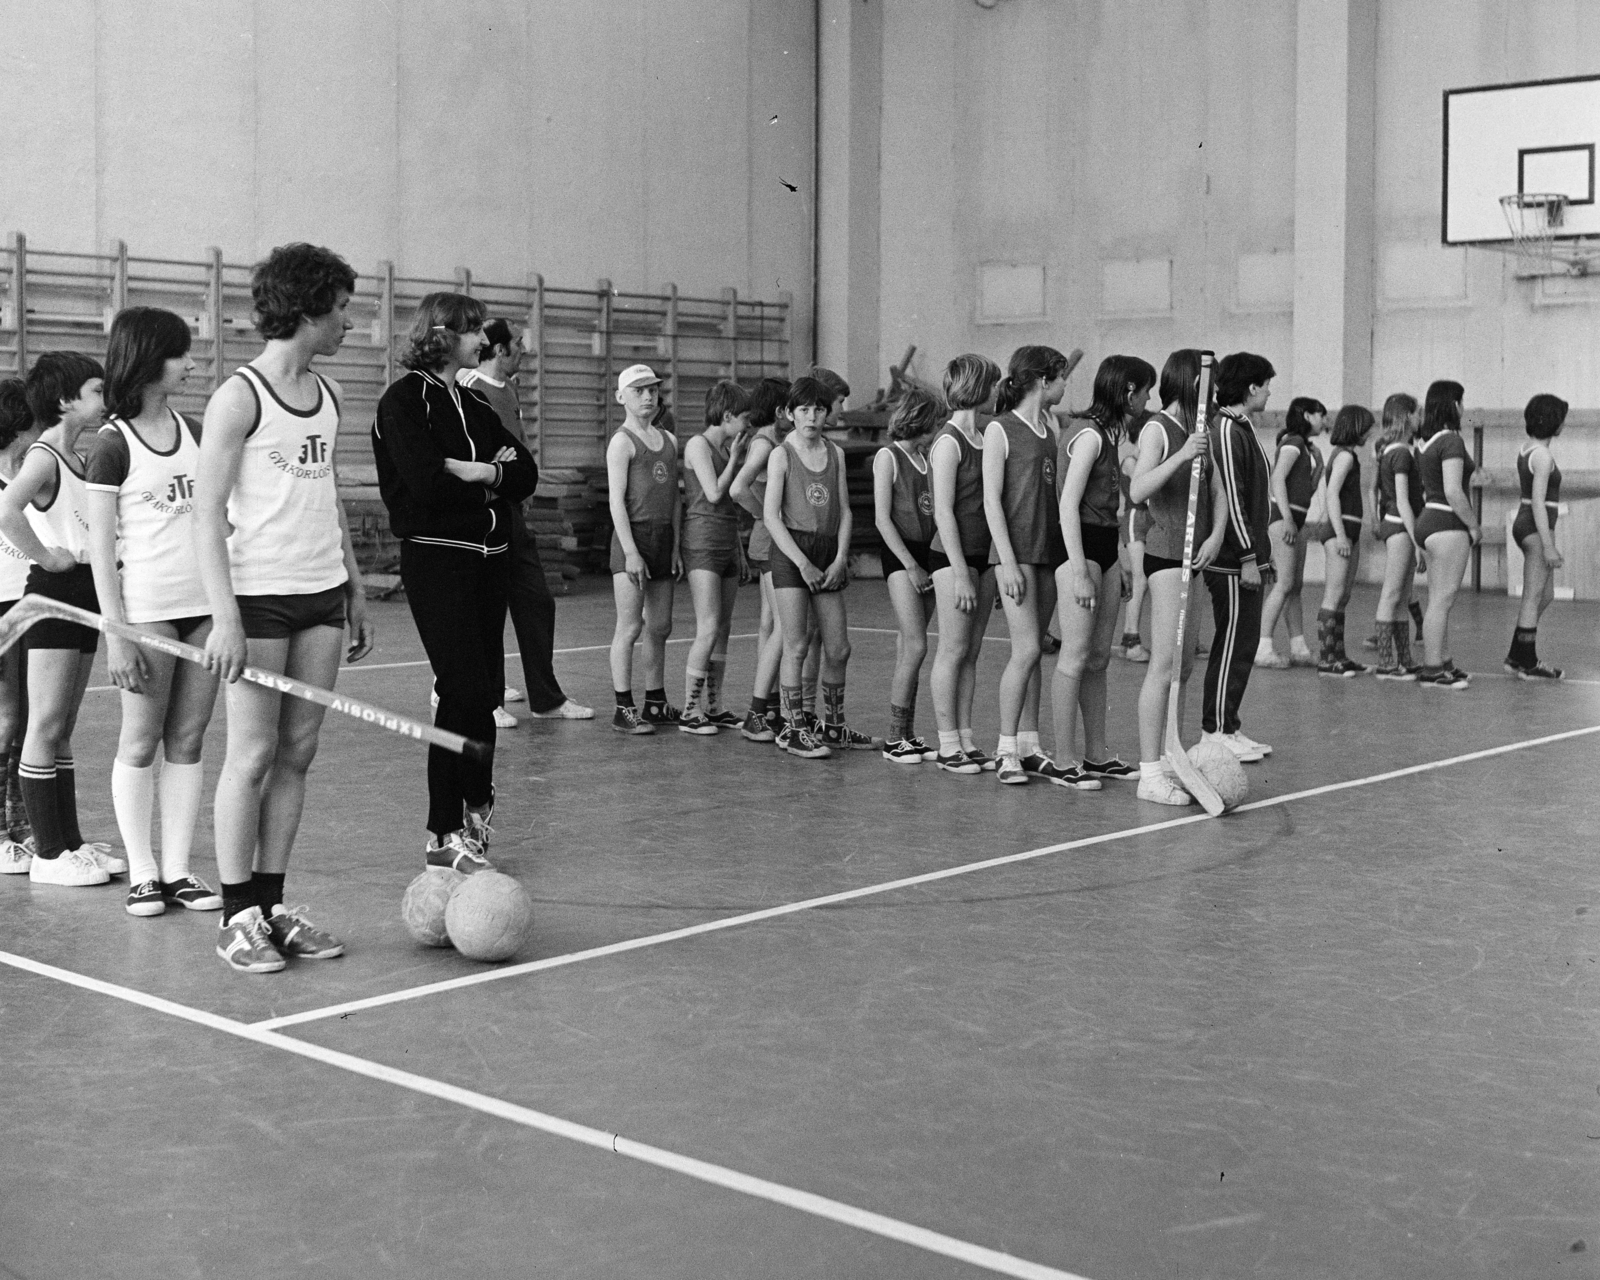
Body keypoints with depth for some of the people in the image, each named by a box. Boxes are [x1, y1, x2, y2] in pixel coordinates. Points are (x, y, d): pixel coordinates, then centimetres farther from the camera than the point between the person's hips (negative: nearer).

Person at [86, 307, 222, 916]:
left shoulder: (192, 431, 11)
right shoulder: (113, 444, -5)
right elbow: (101, 546, -7)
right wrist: (116, 634, -13)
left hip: (205, 603, 5)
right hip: (147, 608, -5)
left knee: (188, 741, 6)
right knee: (141, 743, 2)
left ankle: (177, 869, 12)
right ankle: (142, 872, 11)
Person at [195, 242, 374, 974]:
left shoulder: (328, 395, 13)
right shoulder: (240, 397, -9)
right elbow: (208, 514, -12)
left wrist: (354, 589, 18)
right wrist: (225, 617, -19)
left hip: (323, 595, 7)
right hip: (260, 596, -6)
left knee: (297, 754, 7)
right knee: (252, 755, -3)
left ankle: (273, 905, 14)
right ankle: (238, 918, 6)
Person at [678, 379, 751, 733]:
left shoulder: (728, 448, 17)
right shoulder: (698, 444, -8)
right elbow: (713, 493, -17)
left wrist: (739, 551, 19)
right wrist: (734, 458, -5)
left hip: (728, 543, 8)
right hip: (703, 541, -8)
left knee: (723, 629, 8)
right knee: (708, 630, -13)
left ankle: (713, 707, 15)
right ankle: (690, 711, -9)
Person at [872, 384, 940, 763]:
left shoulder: (928, 457, 14)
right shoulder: (887, 456, -5)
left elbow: (935, 511, 15)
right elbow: (882, 518, -9)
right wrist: (910, 565, -13)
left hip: (927, 551, 6)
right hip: (900, 554, -6)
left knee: (908, 648, 8)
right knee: (916, 647, -13)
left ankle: (907, 735, 12)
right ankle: (894, 740, -7)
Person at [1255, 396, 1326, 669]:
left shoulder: (1305, 446, 20)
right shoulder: (1293, 442, -8)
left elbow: (1309, 488, 21)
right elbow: (1277, 478, -18)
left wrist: (1318, 462, 9)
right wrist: (1287, 518, -23)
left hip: (1297, 518, 10)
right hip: (1283, 515, -10)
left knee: (1295, 585, 10)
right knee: (1284, 583, -13)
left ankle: (1299, 648, 13)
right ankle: (1263, 648, -14)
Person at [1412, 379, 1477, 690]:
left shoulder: (1424, 442, 12)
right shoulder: (1451, 441, -15)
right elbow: (1453, 492, -23)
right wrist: (1474, 526, -12)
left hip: (1428, 521, 9)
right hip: (1448, 524, -9)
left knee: (1438, 601, 16)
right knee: (1442, 600, -6)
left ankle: (1443, 662, 24)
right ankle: (1431, 670, -4)